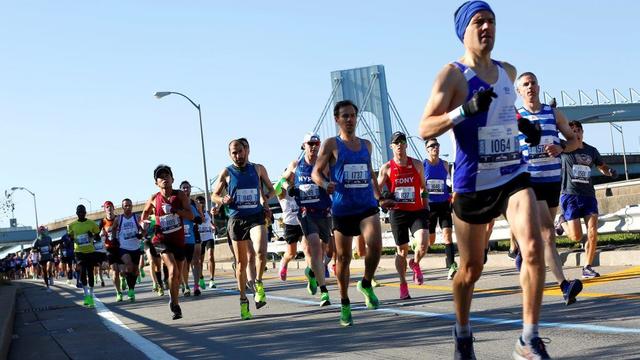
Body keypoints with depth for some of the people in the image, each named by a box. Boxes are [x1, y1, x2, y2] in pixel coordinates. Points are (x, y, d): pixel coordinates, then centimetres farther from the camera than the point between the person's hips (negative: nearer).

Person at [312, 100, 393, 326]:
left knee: (375, 244, -22)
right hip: (342, 208, -2)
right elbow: (316, 172, -1)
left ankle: (366, 284, 4)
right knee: (343, 257, 4)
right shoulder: (332, 144, 1)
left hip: (367, 205, 2)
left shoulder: (366, 145, 14)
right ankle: (345, 305, 20)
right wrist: (326, 184, -22)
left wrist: (379, 198, 21)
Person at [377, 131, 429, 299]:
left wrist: (426, 207, 13)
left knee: (423, 242, -20)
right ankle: (403, 285, 17)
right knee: (402, 250, 4)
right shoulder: (386, 168, 0)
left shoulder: (417, 164, 5)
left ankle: (416, 264, 13)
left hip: (417, 211, 1)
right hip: (397, 212, -1)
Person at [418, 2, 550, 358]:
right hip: (473, 183, -4)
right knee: (471, 268, 7)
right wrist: (465, 110, -31)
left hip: (514, 176, 4)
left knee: (534, 248, -17)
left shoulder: (508, 71, 10)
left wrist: (522, 123, 12)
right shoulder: (453, 74, -9)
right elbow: (425, 129, -17)